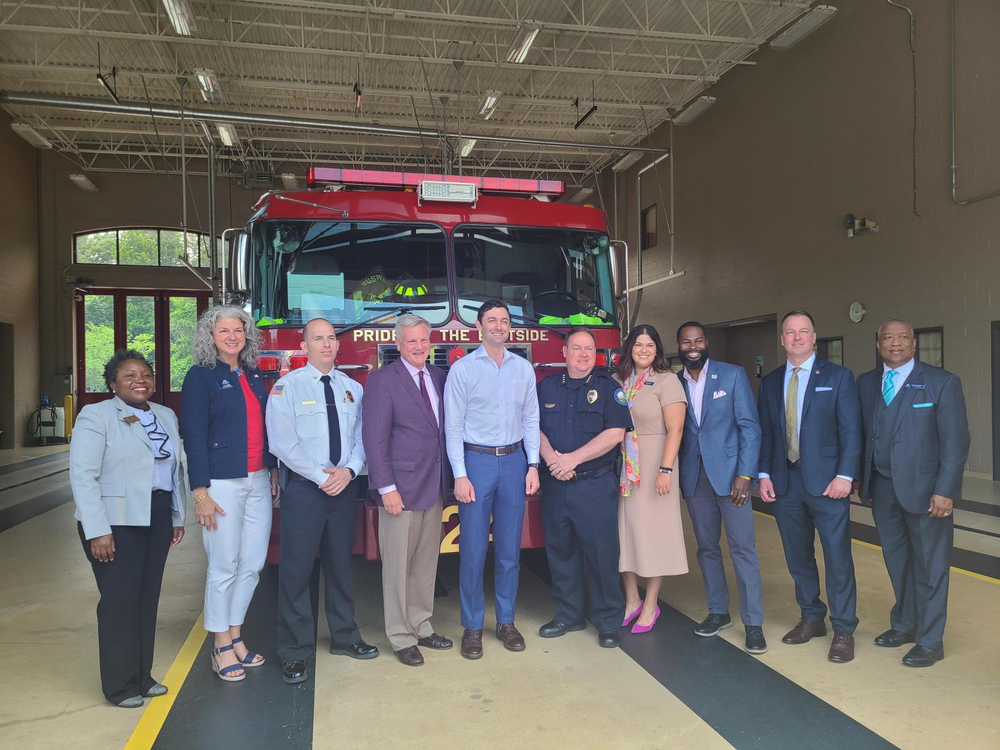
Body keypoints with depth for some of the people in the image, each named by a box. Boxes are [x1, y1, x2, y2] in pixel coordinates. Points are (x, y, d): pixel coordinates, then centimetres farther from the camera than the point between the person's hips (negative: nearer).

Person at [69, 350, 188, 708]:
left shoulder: (166, 416, 11)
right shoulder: (96, 416, -7)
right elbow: (82, 476, -13)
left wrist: (178, 516, 14)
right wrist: (97, 530, -18)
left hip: (157, 519, 6)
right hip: (116, 522, -6)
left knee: (148, 599, 11)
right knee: (120, 601, 0)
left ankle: (142, 677, 23)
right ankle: (120, 686, 15)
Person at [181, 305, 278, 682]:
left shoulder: (253, 375, 12)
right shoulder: (200, 377, -4)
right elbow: (194, 436, -9)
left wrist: (273, 470, 13)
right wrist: (200, 492, -13)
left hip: (258, 482, 6)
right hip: (222, 483, -6)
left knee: (252, 565, 9)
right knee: (224, 567, 2)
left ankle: (236, 637, 25)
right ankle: (221, 647, 16)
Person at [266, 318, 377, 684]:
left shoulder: (352, 388, 9)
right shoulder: (287, 386, -4)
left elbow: (362, 437, 5)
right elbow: (283, 442, -12)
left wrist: (349, 470, -13)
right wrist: (321, 476, -15)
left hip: (344, 485, 4)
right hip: (303, 486, -4)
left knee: (340, 564, 15)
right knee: (297, 568, 0)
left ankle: (344, 637, 30)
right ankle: (295, 652, 13)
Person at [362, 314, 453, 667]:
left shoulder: (439, 376, 8)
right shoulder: (382, 380, -8)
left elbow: (445, 427, 12)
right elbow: (375, 438, -11)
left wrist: (449, 478, 6)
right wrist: (386, 487, -15)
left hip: (435, 486, 6)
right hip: (401, 486, -6)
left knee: (426, 562, 15)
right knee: (398, 565, 4)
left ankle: (421, 626, 30)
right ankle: (401, 637, 18)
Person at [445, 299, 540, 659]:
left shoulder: (524, 368, 8)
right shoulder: (463, 368, -2)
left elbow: (531, 419, 10)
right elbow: (454, 425, -4)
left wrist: (533, 465, 2)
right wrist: (460, 475, -10)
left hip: (514, 461, 3)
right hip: (476, 461, -3)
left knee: (510, 549, 9)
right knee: (473, 550, 0)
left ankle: (506, 621, 23)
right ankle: (472, 626, 15)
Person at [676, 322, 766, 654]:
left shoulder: (733, 375, -2)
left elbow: (750, 427, -5)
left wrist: (744, 475, -12)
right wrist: (674, 474, -2)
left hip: (729, 473, -3)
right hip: (695, 478, 3)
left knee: (742, 548, -3)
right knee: (707, 548, 12)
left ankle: (753, 622, 7)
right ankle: (718, 612, 25)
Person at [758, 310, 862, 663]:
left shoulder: (838, 376, -1)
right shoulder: (770, 382, 10)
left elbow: (851, 430, -5)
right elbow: (764, 432, 10)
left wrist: (844, 475, -13)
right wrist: (764, 475, 1)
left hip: (826, 481, -4)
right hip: (784, 483, 4)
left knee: (838, 557, 1)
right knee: (798, 556, 12)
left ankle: (843, 630, 14)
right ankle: (812, 618, 29)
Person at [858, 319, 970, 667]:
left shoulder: (942, 382, -7)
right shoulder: (866, 383, 6)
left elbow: (955, 441, -9)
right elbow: (862, 433, 8)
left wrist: (945, 491, -14)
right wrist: (863, 481, 5)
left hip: (923, 488, -4)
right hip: (881, 487, 4)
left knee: (929, 565, 6)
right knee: (896, 559, 16)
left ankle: (930, 641, 19)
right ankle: (904, 625, 33)